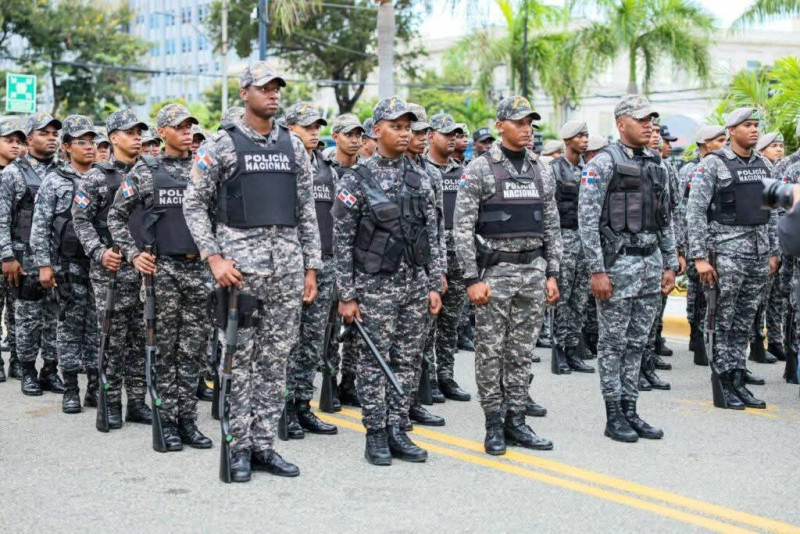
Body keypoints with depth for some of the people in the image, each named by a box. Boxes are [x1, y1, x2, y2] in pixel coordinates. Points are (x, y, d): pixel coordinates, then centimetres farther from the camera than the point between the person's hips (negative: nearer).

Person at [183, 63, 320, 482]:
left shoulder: (293, 146, 12)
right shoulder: (220, 145, -2)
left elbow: (307, 210, 14)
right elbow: (194, 204, -3)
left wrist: (311, 268, 9)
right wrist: (215, 258, -13)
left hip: (288, 264, 5)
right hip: (240, 262, -4)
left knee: (276, 360, 7)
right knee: (240, 359, 0)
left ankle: (264, 446, 15)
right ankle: (239, 448, 8)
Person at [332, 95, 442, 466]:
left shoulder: (420, 179, 8)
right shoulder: (356, 180, -6)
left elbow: (431, 237, 11)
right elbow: (341, 242, -6)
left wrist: (434, 285, 7)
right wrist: (347, 295, -9)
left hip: (415, 284, 5)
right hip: (375, 286, -5)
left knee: (407, 362, 8)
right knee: (373, 363, 2)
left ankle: (397, 432, 17)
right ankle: (376, 437, 11)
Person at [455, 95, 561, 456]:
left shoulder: (541, 171, 10)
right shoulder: (479, 169, -6)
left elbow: (552, 227, 13)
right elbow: (462, 228, -9)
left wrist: (552, 274, 7)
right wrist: (472, 278, -15)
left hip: (534, 270, 5)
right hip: (494, 270, -5)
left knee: (522, 353, 9)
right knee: (490, 352, 1)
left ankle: (516, 422, 16)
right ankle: (493, 425, 10)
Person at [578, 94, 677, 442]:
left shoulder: (656, 165, 13)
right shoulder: (603, 163, -9)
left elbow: (665, 220, 17)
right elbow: (587, 219, -13)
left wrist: (670, 265, 12)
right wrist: (597, 270, -17)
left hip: (651, 262, 7)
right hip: (618, 262, -7)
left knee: (637, 343, 10)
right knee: (613, 344, 1)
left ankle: (630, 411, 17)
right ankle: (614, 417, 8)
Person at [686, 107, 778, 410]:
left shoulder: (763, 165, 12)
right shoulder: (714, 164, -7)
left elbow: (771, 211, 18)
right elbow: (695, 211, -11)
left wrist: (773, 251, 13)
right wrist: (699, 256, -16)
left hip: (759, 251, 6)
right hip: (727, 250, -6)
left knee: (745, 322, 10)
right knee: (723, 323, -1)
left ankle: (737, 382, 17)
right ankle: (722, 387, 5)